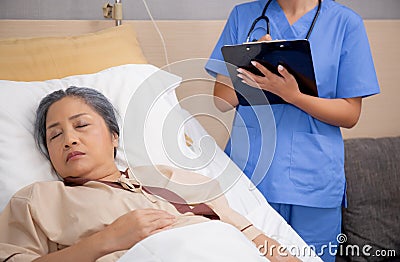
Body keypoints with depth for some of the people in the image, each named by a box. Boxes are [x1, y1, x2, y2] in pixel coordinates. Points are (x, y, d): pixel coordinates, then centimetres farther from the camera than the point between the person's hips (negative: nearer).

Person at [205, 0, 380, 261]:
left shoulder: (345, 22, -1)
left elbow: (350, 114, -3)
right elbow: (222, 100, 5)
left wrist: (291, 94, -19)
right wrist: (255, 59, -13)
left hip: (313, 180, -1)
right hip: (247, 173, 2)